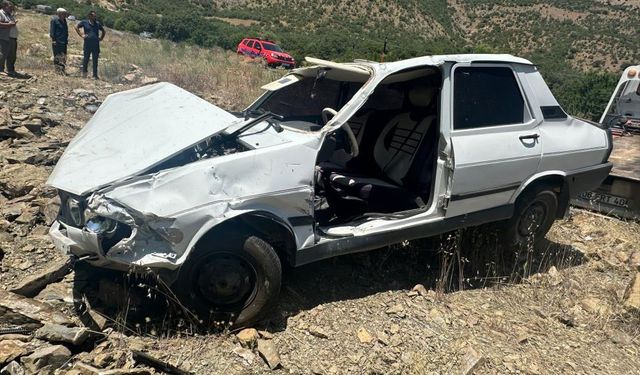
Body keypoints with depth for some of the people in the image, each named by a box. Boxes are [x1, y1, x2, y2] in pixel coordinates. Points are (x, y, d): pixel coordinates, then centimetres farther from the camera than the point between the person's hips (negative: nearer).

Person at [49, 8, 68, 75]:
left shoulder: (64, 21, 14)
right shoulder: (54, 20, -8)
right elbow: (52, 30, -10)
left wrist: (67, 38, 16)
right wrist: (53, 40, -14)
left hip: (64, 41, 8)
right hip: (57, 41, -8)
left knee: (63, 56, 9)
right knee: (58, 56, -6)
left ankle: (62, 70, 16)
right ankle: (58, 70, -5)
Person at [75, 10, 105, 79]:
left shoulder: (98, 24, 10)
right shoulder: (84, 22, 3)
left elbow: (103, 31, 23)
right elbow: (76, 27, 11)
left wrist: (101, 38, 11)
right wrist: (81, 35, 2)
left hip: (96, 45, 2)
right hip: (87, 44, -2)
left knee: (95, 61, 4)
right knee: (86, 59, 5)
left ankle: (95, 75, 9)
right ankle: (84, 72, 21)